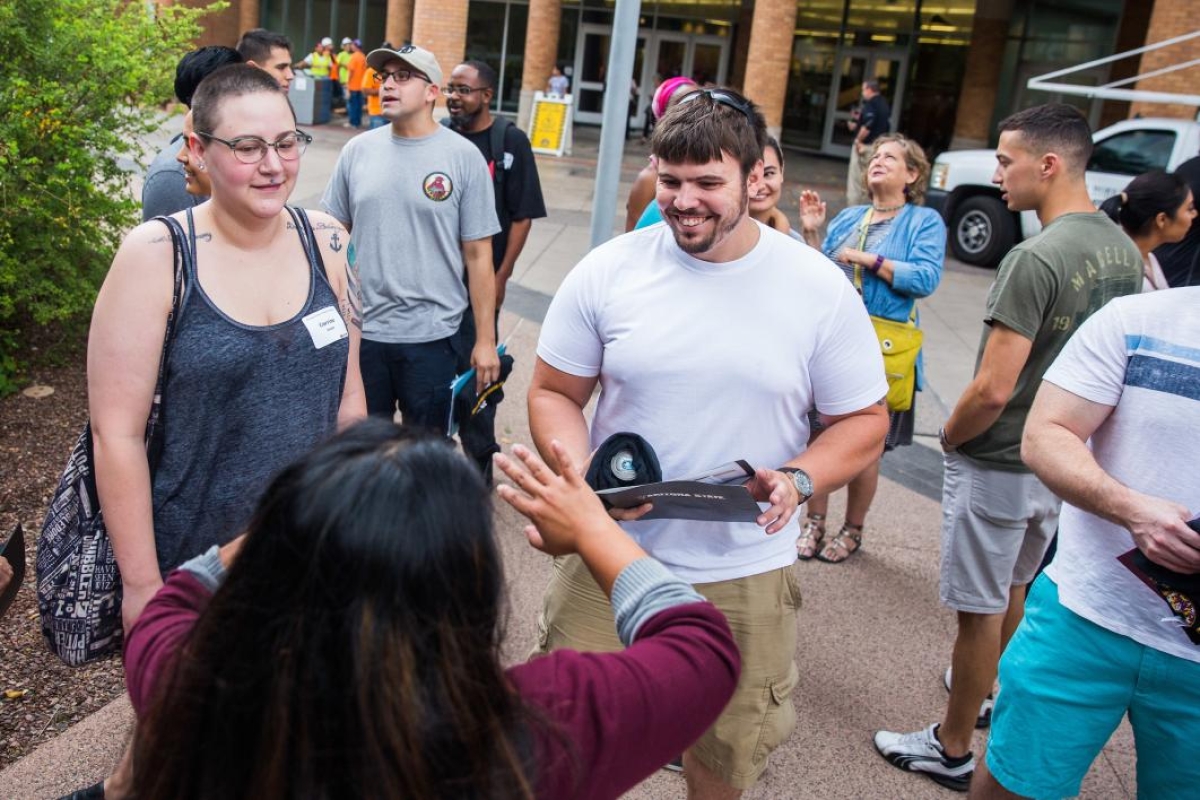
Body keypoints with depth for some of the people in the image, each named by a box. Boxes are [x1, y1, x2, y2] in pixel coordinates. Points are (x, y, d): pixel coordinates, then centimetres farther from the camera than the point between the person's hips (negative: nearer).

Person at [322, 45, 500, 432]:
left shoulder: (463, 157, -5)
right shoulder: (357, 150, 3)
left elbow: (478, 255, -4)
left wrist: (486, 340, -5)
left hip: (431, 335, -3)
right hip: (360, 330, 3)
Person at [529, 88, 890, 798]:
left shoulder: (821, 289, -7)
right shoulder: (606, 272, -5)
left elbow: (864, 421, 0)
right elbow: (554, 394, 2)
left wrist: (797, 479, -20)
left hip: (746, 579, 0)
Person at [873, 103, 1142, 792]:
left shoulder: (1036, 259, -25)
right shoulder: (1124, 250, 2)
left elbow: (993, 388, -27)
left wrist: (950, 436, -9)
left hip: (999, 468, -8)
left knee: (981, 610, 5)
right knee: (1015, 591, 26)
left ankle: (952, 749, 21)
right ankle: (994, 694, 47)